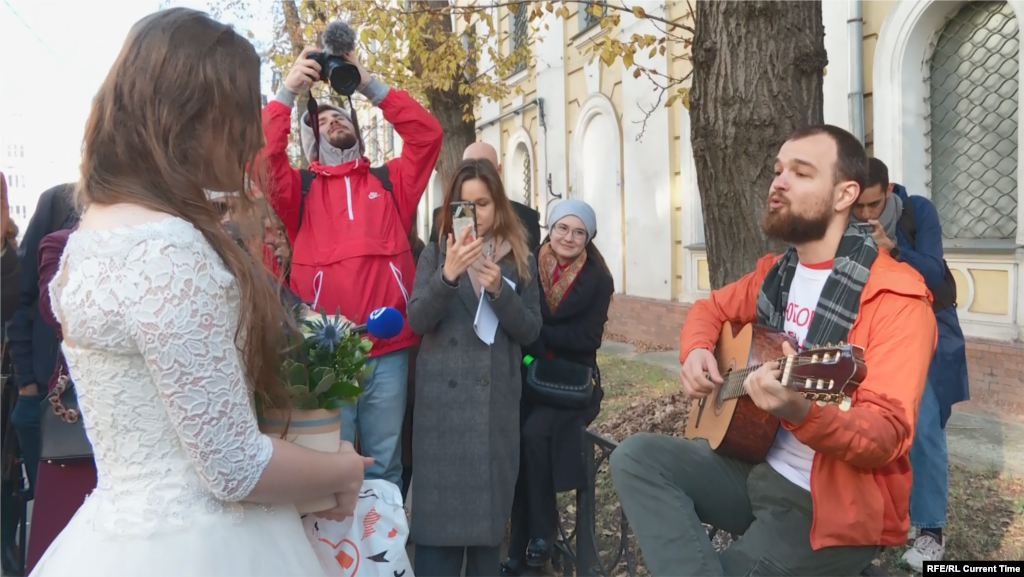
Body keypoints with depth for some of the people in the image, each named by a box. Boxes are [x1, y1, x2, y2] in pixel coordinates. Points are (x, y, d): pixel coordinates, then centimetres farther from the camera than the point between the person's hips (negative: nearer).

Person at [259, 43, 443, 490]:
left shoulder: (389, 182, 13)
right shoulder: (300, 190, 10)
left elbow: (427, 134, 3)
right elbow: (262, 154, -8)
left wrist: (370, 85, 2)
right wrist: (289, 91, -8)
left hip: (389, 351, 2)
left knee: (384, 465, 13)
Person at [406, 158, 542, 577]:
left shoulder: (520, 260, 8)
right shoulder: (436, 253, 5)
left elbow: (530, 331, 2)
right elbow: (417, 320, -6)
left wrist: (499, 290, -14)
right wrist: (448, 275, -22)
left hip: (496, 397, 1)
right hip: (442, 395, -1)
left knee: (490, 502, 6)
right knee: (438, 502, 0)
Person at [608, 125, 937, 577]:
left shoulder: (895, 297, -18)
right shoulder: (775, 272, 5)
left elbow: (887, 434, -26)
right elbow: (710, 309, 22)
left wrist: (801, 411, -46)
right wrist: (696, 351, -2)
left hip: (835, 504, -7)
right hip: (756, 466, 7)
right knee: (635, 457, -12)